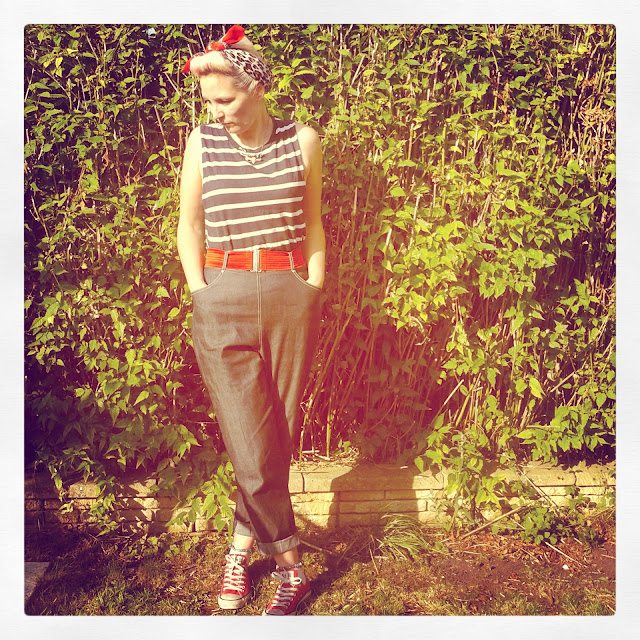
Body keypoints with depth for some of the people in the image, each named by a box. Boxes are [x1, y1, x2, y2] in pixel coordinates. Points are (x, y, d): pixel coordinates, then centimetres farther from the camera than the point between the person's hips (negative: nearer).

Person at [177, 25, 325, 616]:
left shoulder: (302, 141, 4)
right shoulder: (202, 143, 4)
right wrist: (200, 295, 2)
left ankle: (243, 545, 29)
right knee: (251, 448, -5)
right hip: (224, 302, -1)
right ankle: (292, 569, 12)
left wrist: (313, 291, 6)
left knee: (280, 437, 6)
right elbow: (190, 226, 9)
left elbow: (311, 222, 12)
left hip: (291, 297, 1)